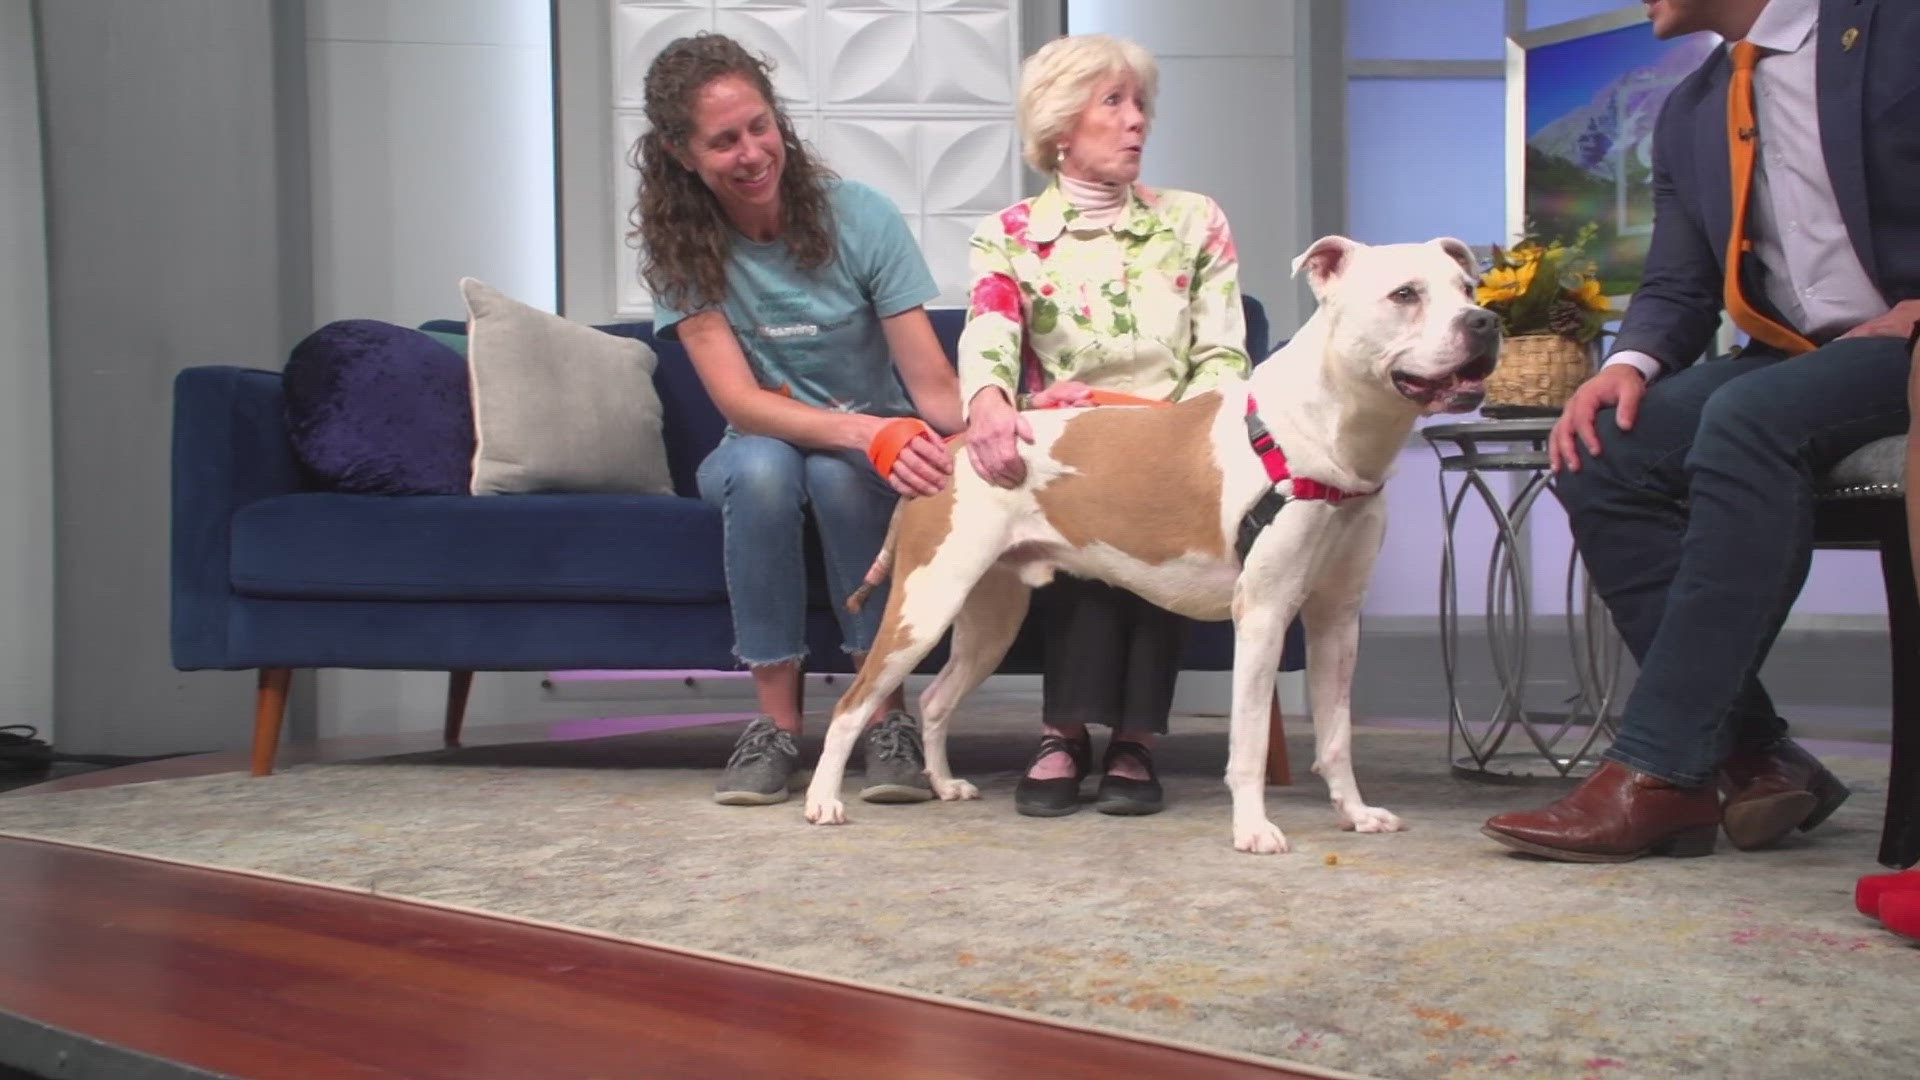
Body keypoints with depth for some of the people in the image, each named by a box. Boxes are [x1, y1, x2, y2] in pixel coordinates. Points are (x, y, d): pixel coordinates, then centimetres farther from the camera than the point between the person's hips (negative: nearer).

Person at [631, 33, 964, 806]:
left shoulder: (858, 215, -14)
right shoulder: (677, 247, -12)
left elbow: (932, 381, -18)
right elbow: (740, 401, -23)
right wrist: (863, 430, -41)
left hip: (876, 452, 0)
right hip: (762, 447, 1)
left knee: (836, 473, -35)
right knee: (762, 467, -35)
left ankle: (887, 717, -23)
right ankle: (776, 725, -23)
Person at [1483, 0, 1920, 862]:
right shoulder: (1688, 113, 16)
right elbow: (1677, 289, 12)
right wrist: (1630, 364, -8)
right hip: (1784, 362, 6)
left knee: (1747, 420, -34)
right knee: (1599, 452, -18)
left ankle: (1656, 774, -34)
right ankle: (1749, 752, -17)